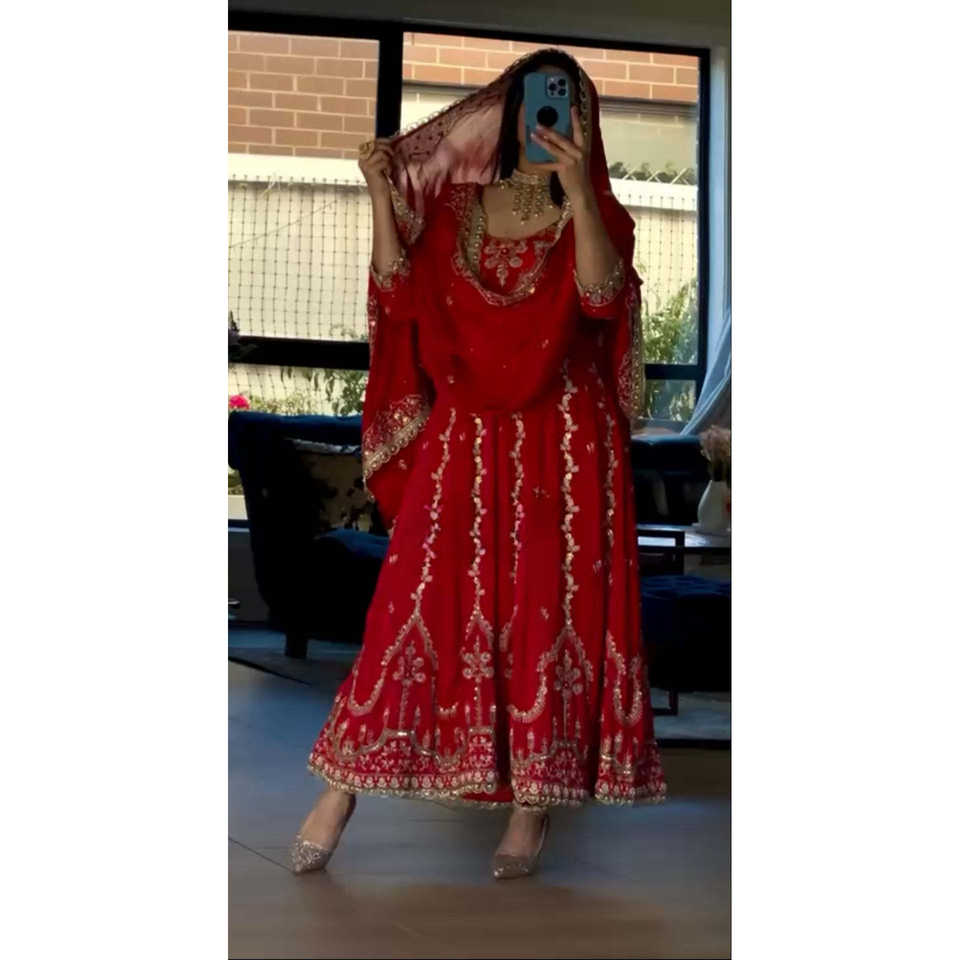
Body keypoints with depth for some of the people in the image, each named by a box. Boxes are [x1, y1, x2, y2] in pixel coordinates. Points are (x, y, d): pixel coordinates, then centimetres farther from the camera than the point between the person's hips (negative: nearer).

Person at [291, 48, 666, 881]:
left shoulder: (592, 212, 5)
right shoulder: (459, 206, 12)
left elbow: (600, 294, -15)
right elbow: (402, 296, 3)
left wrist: (576, 190, -26)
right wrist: (382, 195, -3)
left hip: (562, 446, -1)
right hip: (465, 439, 2)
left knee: (550, 608, -1)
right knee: (422, 600, -2)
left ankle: (534, 802, 8)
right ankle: (344, 787, 4)